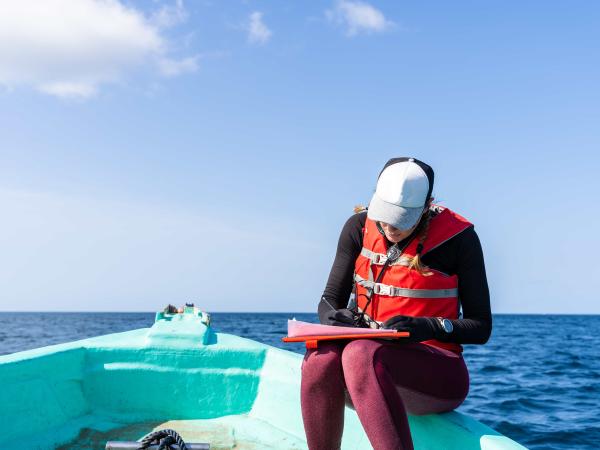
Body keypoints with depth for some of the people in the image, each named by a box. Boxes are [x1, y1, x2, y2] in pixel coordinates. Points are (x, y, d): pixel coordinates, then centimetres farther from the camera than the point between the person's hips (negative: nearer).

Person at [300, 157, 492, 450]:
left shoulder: (457, 237, -6)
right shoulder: (359, 228, 4)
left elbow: (481, 327, -4)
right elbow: (330, 300, 9)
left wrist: (429, 327, -23)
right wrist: (333, 318, -16)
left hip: (436, 373, -3)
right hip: (370, 362, 4)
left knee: (360, 353, -36)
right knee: (320, 358, -32)